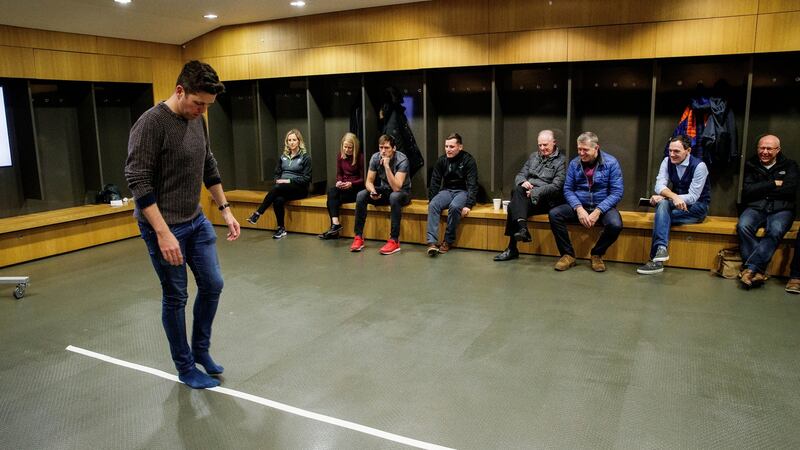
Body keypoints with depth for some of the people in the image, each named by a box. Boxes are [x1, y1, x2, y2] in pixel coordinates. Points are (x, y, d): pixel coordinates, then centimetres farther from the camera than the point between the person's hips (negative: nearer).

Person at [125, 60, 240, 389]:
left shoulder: (197, 121, 4)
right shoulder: (151, 123, -20)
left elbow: (209, 168, 15)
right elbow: (138, 182, -23)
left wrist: (225, 210, 11)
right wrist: (163, 233, -26)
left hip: (197, 220, 8)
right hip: (164, 226, -7)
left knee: (212, 285, 11)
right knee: (176, 298, 4)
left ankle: (201, 349, 32)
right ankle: (185, 367, 22)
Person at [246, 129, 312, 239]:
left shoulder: (305, 157, 1)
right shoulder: (283, 156, 16)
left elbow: (306, 178, -5)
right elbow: (277, 174, 20)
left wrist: (289, 181, -14)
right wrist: (278, 180, -3)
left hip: (300, 189, -4)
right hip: (283, 189, 4)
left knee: (277, 188, -34)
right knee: (278, 200, -32)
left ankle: (257, 214, -30)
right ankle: (281, 229, -20)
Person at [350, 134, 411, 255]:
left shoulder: (402, 160, -23)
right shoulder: (375, 158, -9)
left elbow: (396, 187, -32)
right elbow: (369, 181, -5)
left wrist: (387, 166, -37)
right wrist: (372, 191, -28)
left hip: (402, 192, -5)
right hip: (383, 190, 5)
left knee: (394, 196, -40)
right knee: (361, 195, -21)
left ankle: (394, 240, -33)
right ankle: (358, 237, -13)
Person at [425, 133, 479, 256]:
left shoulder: (468, 160, -10)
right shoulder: (442, 160, 3)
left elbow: (472, 184, -15)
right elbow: (435, 181, 8)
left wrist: (469, 205, -24)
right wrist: (431, 200, -2)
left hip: (463, 191, -4)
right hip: (447, 190, 4)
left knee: (454, 207, -36)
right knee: (433, 205, -26)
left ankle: (448, 241, -19)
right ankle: (432, 242, -33)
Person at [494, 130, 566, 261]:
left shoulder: (561, 160, 1)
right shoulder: (533, 156, 21)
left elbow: (556, 186, -9)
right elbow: (520, 175, 18)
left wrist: (535, 192, -19)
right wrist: (523, 182, -7)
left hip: (547, 199, -6)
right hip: (527, 195, 6)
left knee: (513, 206, -29)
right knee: (518, 190, -30)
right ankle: (522, 229, -37)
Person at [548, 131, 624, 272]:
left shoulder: (611, 163, -7)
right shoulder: (574, 163, 1)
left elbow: (617, 192, -10)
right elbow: (568, 189, 0)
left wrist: (597, 211, -22)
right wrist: (578, 208, -19)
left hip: (603, 206, -2)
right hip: (580, 206, 2)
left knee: (615, 225, -33)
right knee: (554, 214, -23)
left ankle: (597, 254, -3)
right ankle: (568, 255, -10)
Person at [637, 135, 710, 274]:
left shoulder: (699, 166, -15)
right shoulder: (667, 161, -1)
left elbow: (693, 197, -19)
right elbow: (659, 186, -14)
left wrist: (661, 197, -26)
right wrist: (674, 197, -36)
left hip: (697, 207, -4)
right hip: (675, 205, 4)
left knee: (660, 215, -31)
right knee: (662, 204, -32)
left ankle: (656, 257, -35)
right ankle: (661, 249, -45)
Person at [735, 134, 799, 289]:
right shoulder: (751, 165, 14)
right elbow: (747, 191, 0)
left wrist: (761, 189, -2)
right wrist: (773, 184, -2)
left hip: (781, 210, -1)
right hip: (755, 208, 1)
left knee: (775, 231, -35)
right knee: (743, 226, -33)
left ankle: (750, 268, -35)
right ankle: (758, 271, -32)